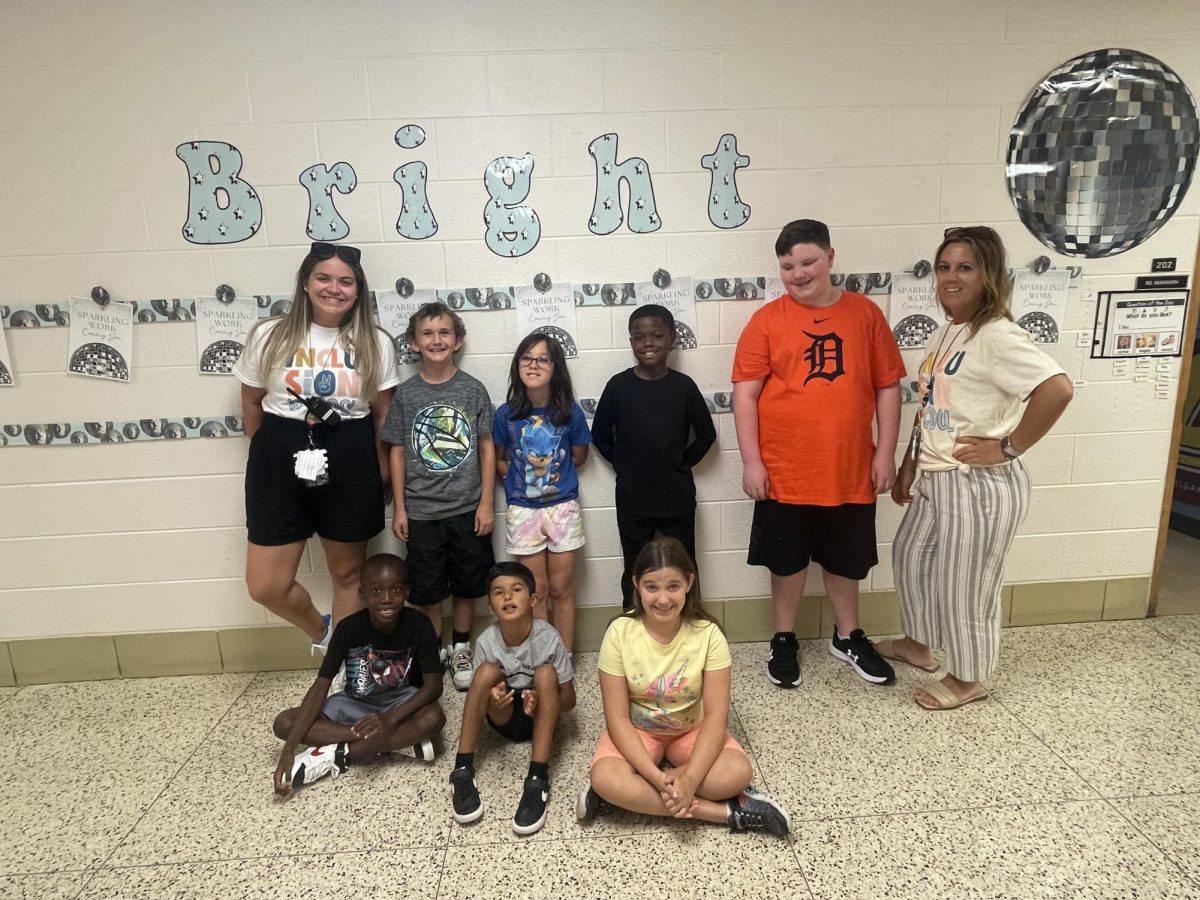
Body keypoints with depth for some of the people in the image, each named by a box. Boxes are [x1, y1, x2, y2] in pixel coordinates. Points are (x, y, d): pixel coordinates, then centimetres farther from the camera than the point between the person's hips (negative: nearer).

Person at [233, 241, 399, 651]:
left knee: (347, 571, 13)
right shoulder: (269, 337, -1)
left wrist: (382, 474, 0)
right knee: (266, 586, 3)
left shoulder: (375, 343, -2)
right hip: (282, 464, 1)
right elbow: (252, 404, 10)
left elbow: (384, 415, 2)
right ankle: (320, 632, 35)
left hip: (351, 465, 0)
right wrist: (276, 451, 14)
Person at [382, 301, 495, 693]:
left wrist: (486, 502, -4)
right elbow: (397, 452, 3)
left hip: (467, 509, 0)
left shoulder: (473, 389, -3)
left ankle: (461, 649, 32)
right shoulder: (405, 394, -1)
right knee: (427, 590, 12)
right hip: (421, 511, 0)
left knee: (466, 585, 12)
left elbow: (487, 447, -1)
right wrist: (399, 507, 1)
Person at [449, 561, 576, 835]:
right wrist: (491, 701, -30)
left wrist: (539, 701, -36)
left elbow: (569, 699, -15)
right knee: (487, 670, -27)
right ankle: (462, 770, -22)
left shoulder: (549, 639, -23)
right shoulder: (487, 641, -17)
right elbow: (480, 688, -6)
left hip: (539, 717, -1)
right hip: (504, 716, 1)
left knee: (545, 673, -30)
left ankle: (537, 779, -33)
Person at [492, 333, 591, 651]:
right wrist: (523, 477, -5)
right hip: (523, 511, 1)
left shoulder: (570, 412, -10)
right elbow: (498, 460, 5)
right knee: (536, 590, 12)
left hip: (563, 508, 0)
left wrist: (555, 474, 2)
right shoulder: (506, 414, -9)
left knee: (561, 589, 10)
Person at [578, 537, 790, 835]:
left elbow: (716, 715, -19)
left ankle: (633, 791, -15)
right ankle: (726, 811, -21)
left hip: (692, 729, 0)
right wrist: (657, 778, -29)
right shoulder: (620, 633, -20)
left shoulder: (708, 634, -20)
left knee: (738, 773, -28)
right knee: (604, 777, -31)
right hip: (637, 730, 0)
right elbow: (617, 718, -18)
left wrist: (689, 779, -33)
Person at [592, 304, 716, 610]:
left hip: (678, 498, 1)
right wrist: (624, 465, -1)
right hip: (632, 500, 0)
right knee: (634, 574, 13)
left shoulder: (684, 386, -4)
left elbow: (706, 435, 5)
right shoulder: (618, 385, -6)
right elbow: (600, 436, 4)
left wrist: (680, 465, 1)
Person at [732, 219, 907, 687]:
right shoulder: (767, 320, -5)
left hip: (850, 469, 2)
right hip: (784, 471, -2)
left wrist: (885, 452, 0)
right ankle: (785, 640, 32)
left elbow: (887, 386, 4)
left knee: (845, 558, 18)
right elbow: (745, 393, -6)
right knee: (787, 559, 13)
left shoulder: (865, 313, 1)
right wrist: (751, 461, -10)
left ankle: (848, 637, 39)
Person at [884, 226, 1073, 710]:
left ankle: (967, 679, 30)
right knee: (910, 556, 23)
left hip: (980, 485, -9)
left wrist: (1007, 447, -22)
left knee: (965, 585, 6)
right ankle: (919, 643, 45)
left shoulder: (998, 336, -19)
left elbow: (1057, 390, -31)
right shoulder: (944, 333, 9)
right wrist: (908, 467, 14)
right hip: (935, 477, 9)